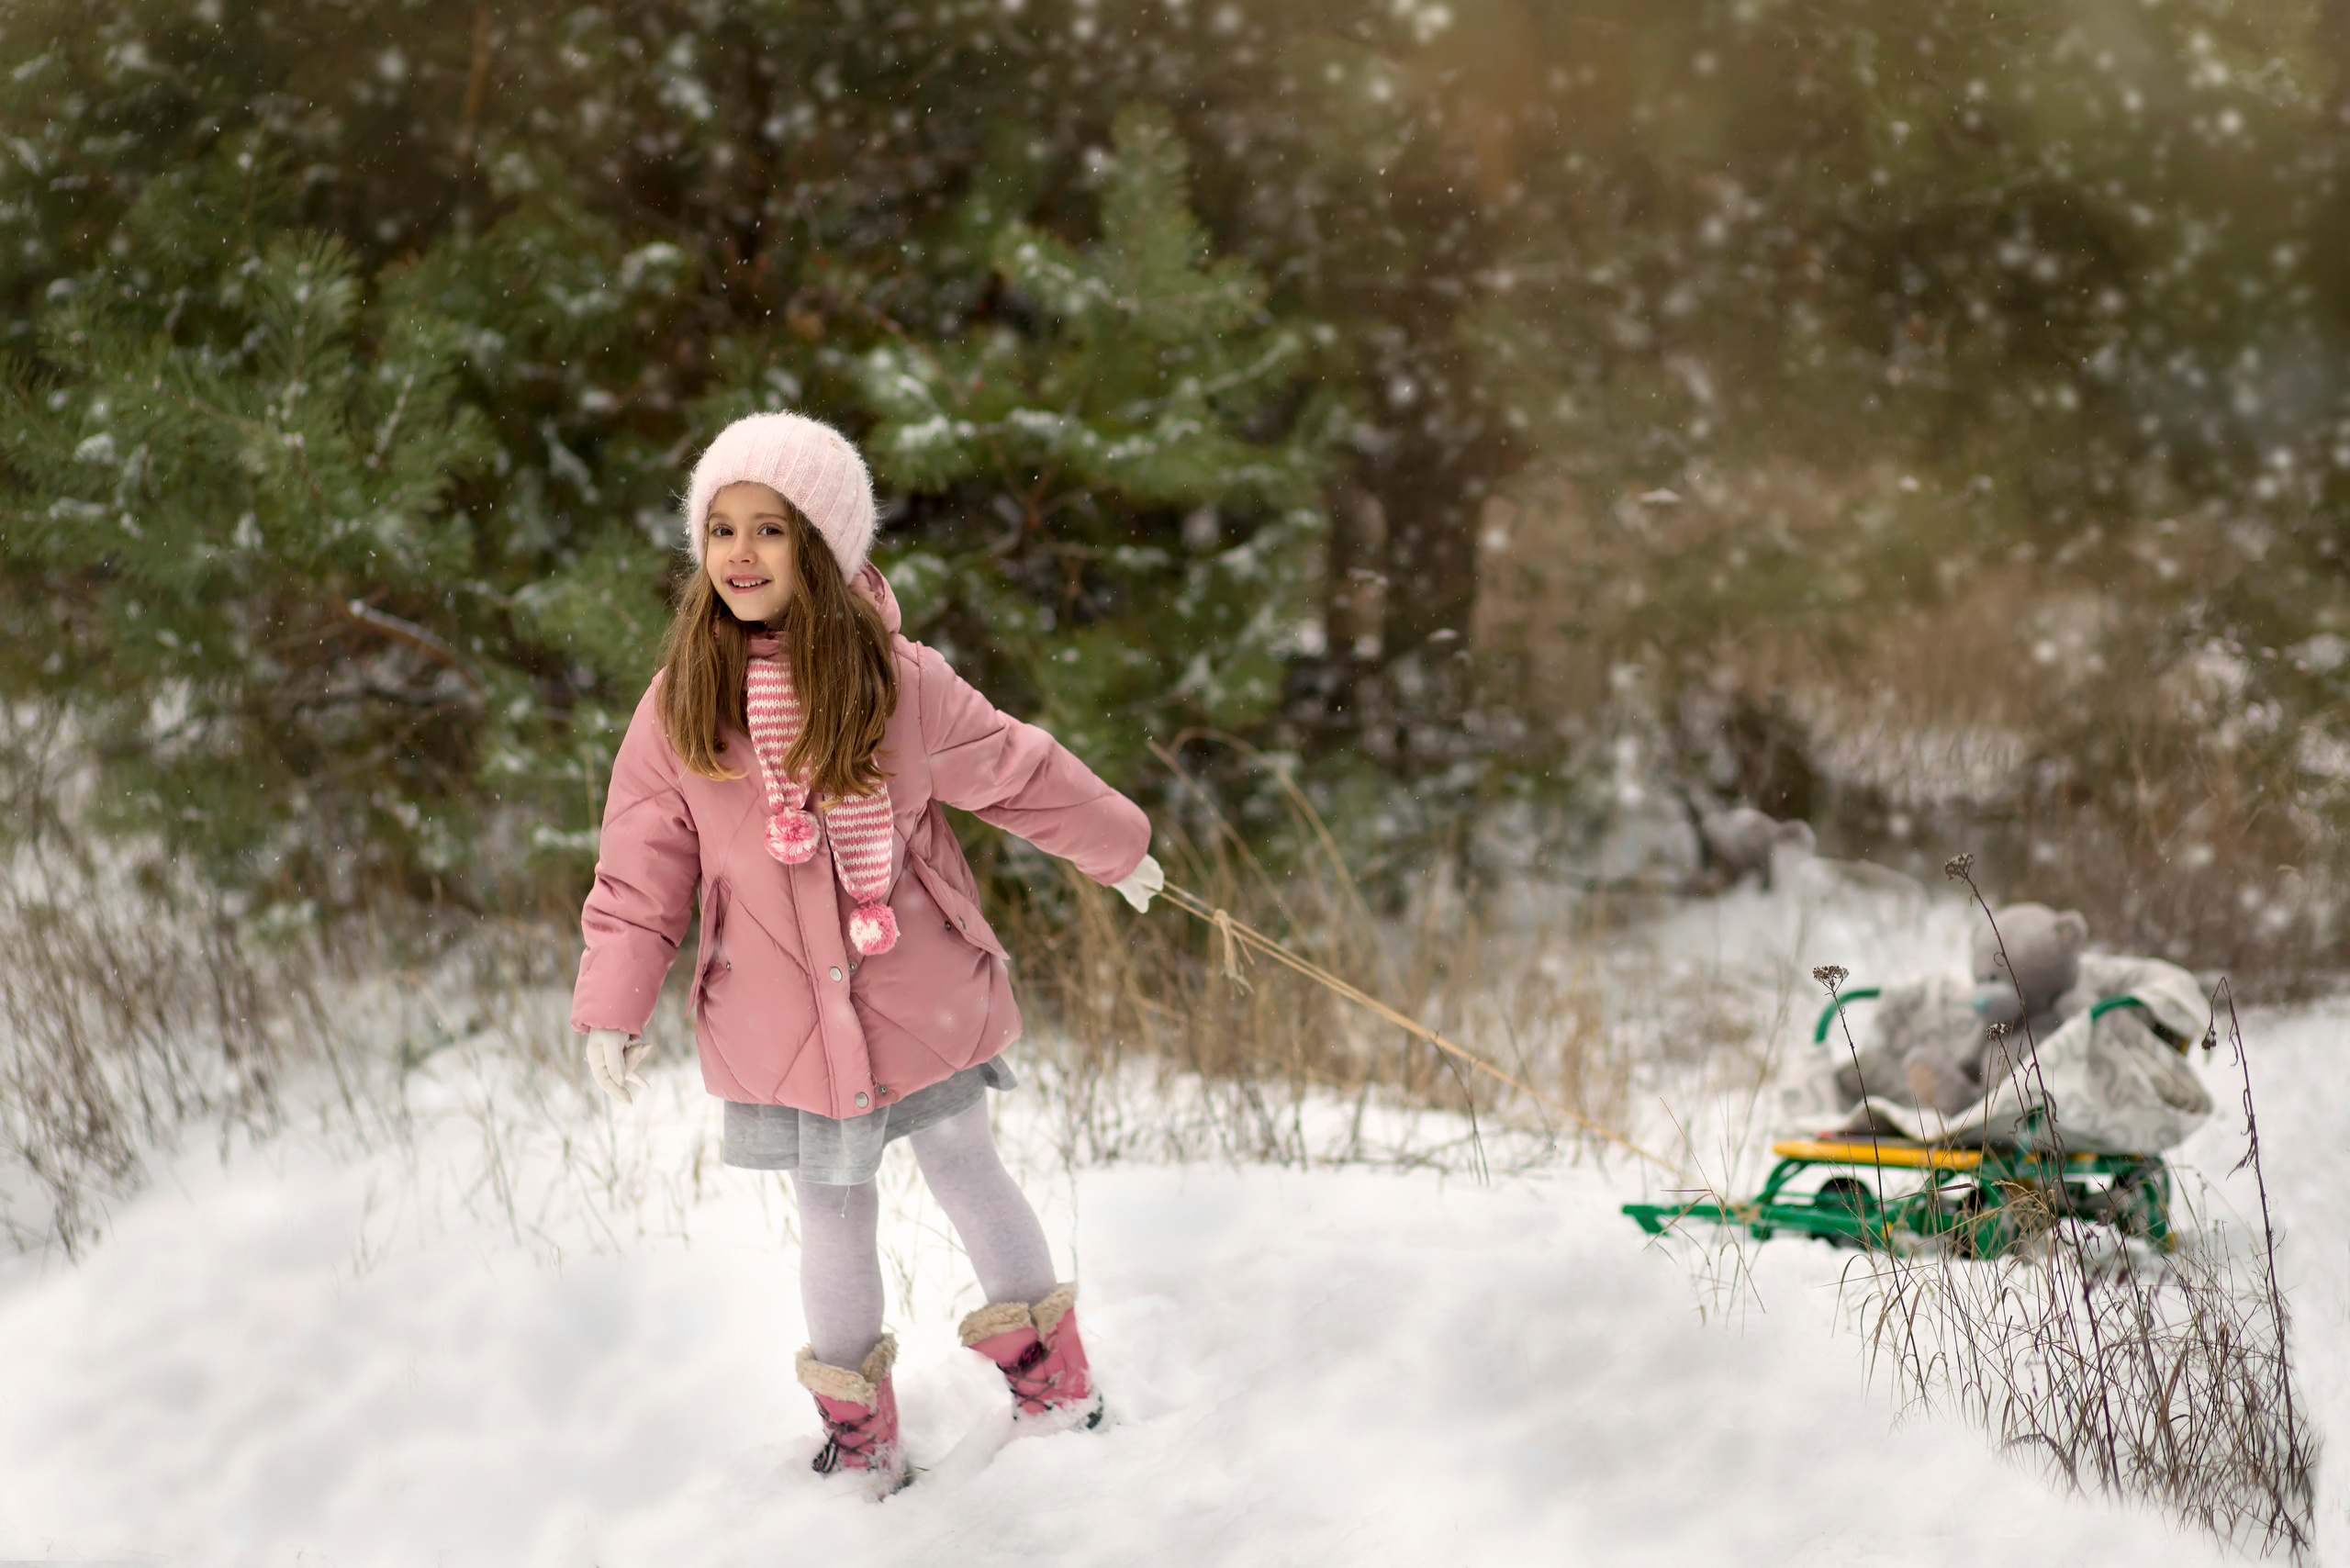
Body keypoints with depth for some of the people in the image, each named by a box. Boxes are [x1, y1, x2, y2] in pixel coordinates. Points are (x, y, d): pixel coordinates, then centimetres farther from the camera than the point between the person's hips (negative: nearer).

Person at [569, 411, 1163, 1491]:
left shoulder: (898, 682, -9)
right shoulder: (680, 709, -7)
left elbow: (1019, 774, 4)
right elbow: (640, 875, -1)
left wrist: (1115, 849, 14)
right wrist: (613, 1008, -5)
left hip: (920, 996, -1)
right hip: (782, 1023, 1)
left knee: (966, 1172, 12)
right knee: (834, 1216, 12)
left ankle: (1050, 1374, 31)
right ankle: (855, 1419, 30)